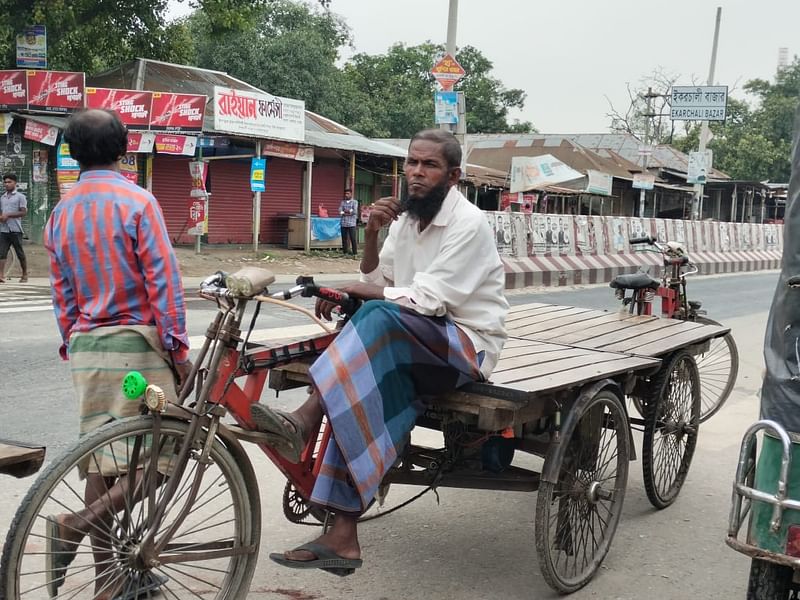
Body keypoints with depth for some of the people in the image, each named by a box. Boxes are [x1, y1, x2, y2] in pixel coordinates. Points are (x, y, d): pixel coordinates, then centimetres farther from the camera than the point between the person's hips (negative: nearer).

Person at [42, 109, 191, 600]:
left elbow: (62, 294, 14)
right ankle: (76, 526, -13)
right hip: (136, 340, -7)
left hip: (86, 347, 7)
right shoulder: (136, 201, -9)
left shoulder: (61, 213, 10)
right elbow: (163, 281, -13)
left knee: (102, 454, 11)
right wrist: (178, 345, -8)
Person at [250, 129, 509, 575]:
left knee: (378, 317, -33)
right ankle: (343, 538, -22)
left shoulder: (469, 224, -13)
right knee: (365, 393, -22)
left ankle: (306, 419, -31)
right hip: (412, 347, 6)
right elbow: (376, 281, 10)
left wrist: (351, 292, -18)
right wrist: (372, 233, -6)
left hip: (467, 345, -6)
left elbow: (429, 299, -21)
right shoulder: (408, 216, 11)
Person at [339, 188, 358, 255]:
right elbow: (340, 211, 1)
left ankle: (354, 253, -2)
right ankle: (344, 252, 12)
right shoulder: (343, 202, 13)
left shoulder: (355, 202, 3)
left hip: (351, 224, -3)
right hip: (343, 224, 4)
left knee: (353, 239, -5)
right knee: (344, 239, 5)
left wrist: (346, 210, -2)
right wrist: (349, 213, -11)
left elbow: (355, 211, -10)